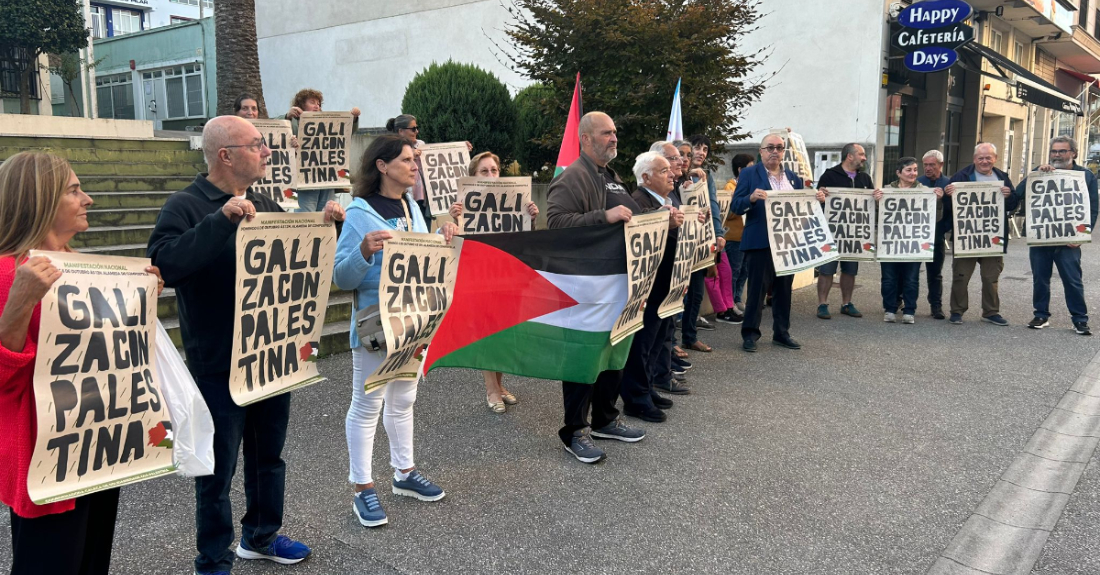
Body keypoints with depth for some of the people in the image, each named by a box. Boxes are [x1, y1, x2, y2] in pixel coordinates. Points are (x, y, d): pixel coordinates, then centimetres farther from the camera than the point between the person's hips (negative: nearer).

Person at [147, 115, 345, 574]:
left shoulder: (263, 205, 10)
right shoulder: (187, 206, -12)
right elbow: (164, 264, -29)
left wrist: (323, 224, -2)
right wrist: (222, 219, -34)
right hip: (219, 365, -7)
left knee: (269, 454, 20)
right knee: (219, 468, 7)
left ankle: (261, 536, 40)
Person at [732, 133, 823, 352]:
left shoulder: (793, 177, 14)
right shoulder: (749, 174, -2)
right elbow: (736, 206, -8)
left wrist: (817, 200, -4)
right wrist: (752, 198, -27)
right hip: (760, 242, -5)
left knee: (784, 289, 11)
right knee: (757, 288, 0)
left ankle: (781, 332, 21)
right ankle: (750, 333, 9)